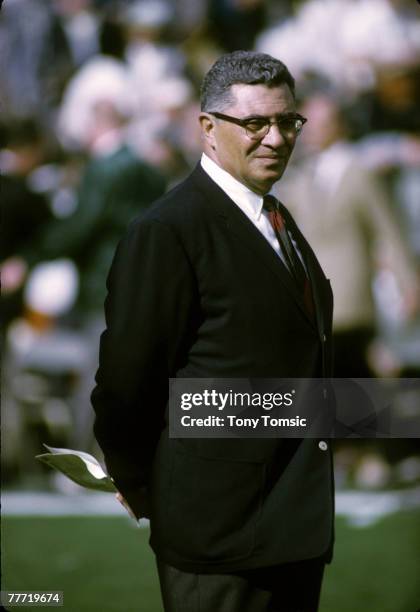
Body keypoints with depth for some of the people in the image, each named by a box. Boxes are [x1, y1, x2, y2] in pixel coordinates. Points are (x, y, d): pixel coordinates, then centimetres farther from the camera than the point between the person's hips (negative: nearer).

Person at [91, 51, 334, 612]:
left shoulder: (275, 219, 14)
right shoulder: (168, 232, -16)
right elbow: (126, 380, -14)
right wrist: (136, 482, -1)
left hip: (297, 518, 9)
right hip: (222, 519, -9)